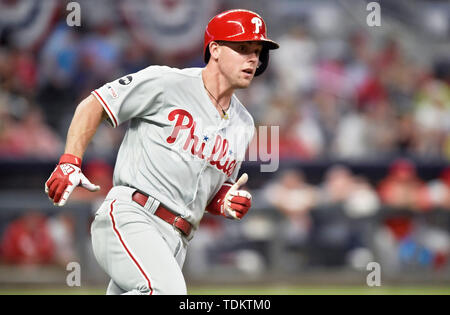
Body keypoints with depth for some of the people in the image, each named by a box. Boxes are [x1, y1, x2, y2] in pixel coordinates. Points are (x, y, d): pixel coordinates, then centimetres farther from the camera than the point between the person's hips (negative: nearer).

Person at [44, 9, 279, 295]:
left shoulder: (243, 124, 18)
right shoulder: (167, 83, -2)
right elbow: (93, 106, 4)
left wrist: (226, 201, 4)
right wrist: (69, 162, -9)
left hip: (175, 244, 7)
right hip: (129, 217, -7)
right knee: (168, 291, -31)